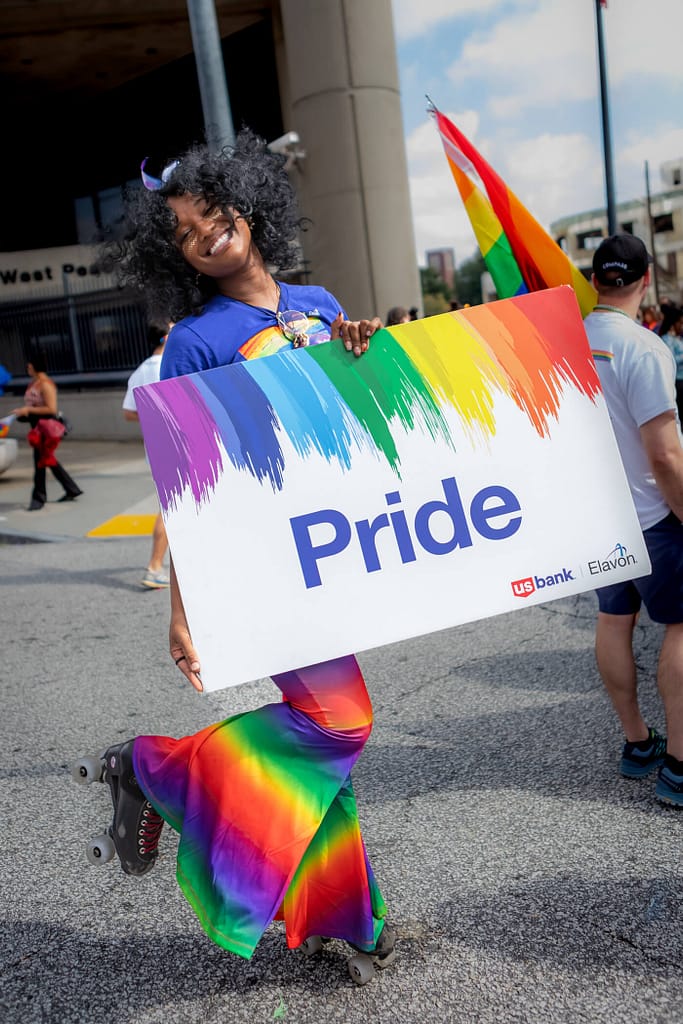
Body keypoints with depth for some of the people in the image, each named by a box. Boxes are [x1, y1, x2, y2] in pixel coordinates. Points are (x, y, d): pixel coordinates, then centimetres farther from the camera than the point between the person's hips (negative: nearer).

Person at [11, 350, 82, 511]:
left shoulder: (46, 384, -17)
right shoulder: (33, 383, 10)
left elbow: (51, 409, -21)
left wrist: (28, 410, -21)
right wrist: (22, 410, 4)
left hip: (46, 426, -10)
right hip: (37, 426, 10)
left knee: (40, 461, -3)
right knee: (48, 460, 15)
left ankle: (38, 498, 7)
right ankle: (72, 490, 24)